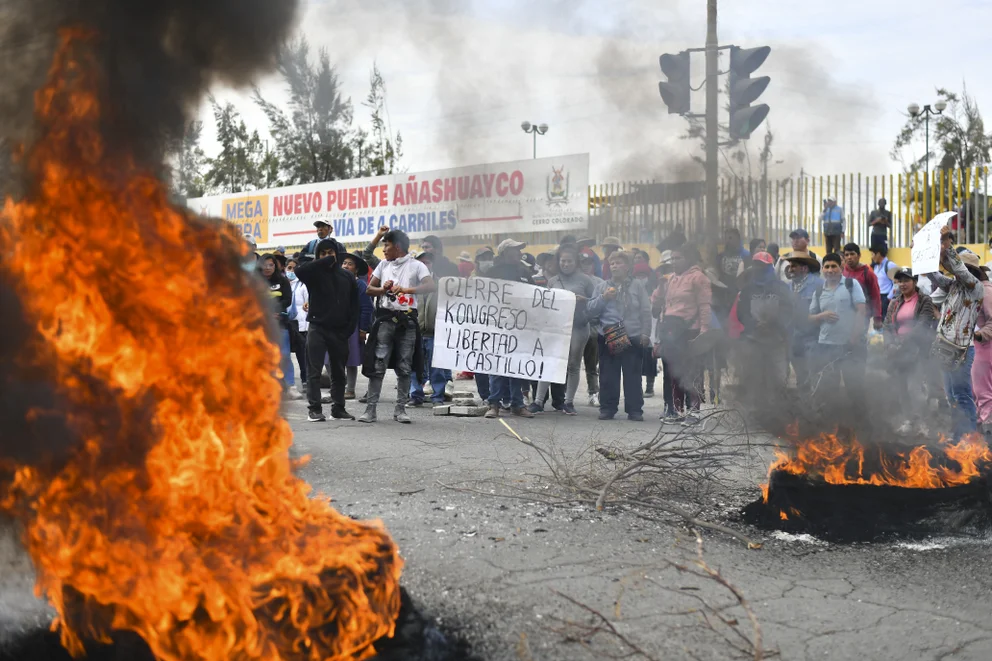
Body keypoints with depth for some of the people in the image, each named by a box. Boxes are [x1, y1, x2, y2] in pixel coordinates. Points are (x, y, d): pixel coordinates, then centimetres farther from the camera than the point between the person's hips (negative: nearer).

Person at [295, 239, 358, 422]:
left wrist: (349, 328, -2)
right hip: (317, 328, -3)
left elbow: (354, 306, 9)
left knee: (338, 372, 10)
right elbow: (299, 270, -24)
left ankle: (338, 408, 17)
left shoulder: (347, 277, 8)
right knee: (314, 371, -4)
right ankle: (314, 409, -2)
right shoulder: (315, 273, -1)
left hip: (339, 331, 3)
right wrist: (325, 262, -18)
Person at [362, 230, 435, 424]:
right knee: (377, 365, -2)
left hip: (407, 319, -3)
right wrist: (383, 289, -8)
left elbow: (430, 286, -17)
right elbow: (369, 289, 14)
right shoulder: (383, 265, 12)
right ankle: (371, 408, -1)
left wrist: (406, 289, -30)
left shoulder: (416, 266, -2)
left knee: (405, 367, 3)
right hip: (385, 318, 3)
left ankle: (400, 409, 11)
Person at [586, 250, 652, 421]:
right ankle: (607, 408, 11)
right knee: (608, 375, 3)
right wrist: (603, 298, -9)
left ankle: (634, 410, 7)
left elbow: (646, 311, 5)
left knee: (633, 375, 1)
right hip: (608, 337, 1)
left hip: (633, 337, -1)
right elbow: (591, 310, 6)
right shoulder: (602, 286, 11)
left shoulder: (637, 286, 7)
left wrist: (645, 333, -2)